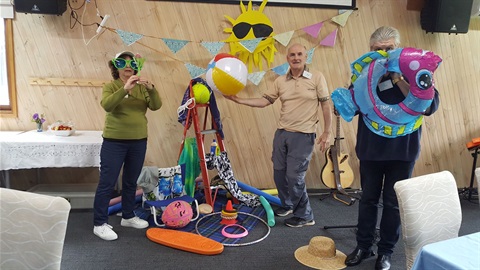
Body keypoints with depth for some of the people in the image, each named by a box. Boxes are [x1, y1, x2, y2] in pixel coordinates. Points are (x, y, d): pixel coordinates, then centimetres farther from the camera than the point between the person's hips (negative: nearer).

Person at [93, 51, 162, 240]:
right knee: (107, 183, -1)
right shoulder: (111, 86, -4)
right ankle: (100, 224, 9)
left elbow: (156, 106, -8)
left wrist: (151, 89, -24)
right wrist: (125, 89, -34)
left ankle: (128, 217, 30)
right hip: (114, 142, -4)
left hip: (138, 142, 4)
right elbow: (106, 105, -23)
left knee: (131, 182, 15)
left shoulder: (141, 88, 5)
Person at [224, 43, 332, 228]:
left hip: (304, 135, -5)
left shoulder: (317, 77, -4)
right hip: (282, 132, 5)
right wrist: (238, 100, -2)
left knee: (295, 176, -5)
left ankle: (305, 216, 15)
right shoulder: (280, 81, 7)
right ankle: (287, 205, 36)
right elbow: (264, 101, 7)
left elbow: (326, 105, -4)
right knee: (279, 173, 11)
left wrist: (327, 132, -6)